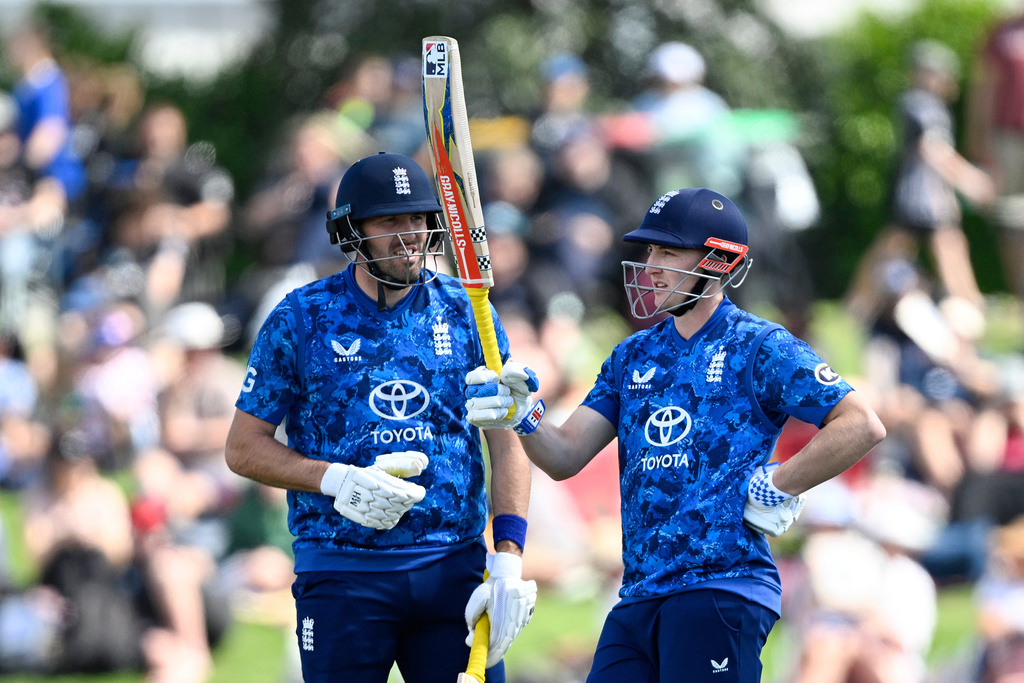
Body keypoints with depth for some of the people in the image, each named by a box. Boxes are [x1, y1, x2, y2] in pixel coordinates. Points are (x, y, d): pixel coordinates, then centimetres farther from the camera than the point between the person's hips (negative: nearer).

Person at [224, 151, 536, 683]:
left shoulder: (464, 313, 8)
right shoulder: (301, 318, 2)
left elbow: (508, 443, 5)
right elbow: (244, 448, 4)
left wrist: (508, 560, -7)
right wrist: (337, 480, -13)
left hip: (454, 571, 2)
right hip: (342, 573, -2)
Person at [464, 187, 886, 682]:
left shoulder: (760, 348, -2)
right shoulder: (635, 356, 18)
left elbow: (863, 426, -10)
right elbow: (566, 456, 12)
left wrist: (776, 487, -11)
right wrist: (522, 416, -8)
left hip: (723, 591, -6)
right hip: (639, 598, 6)